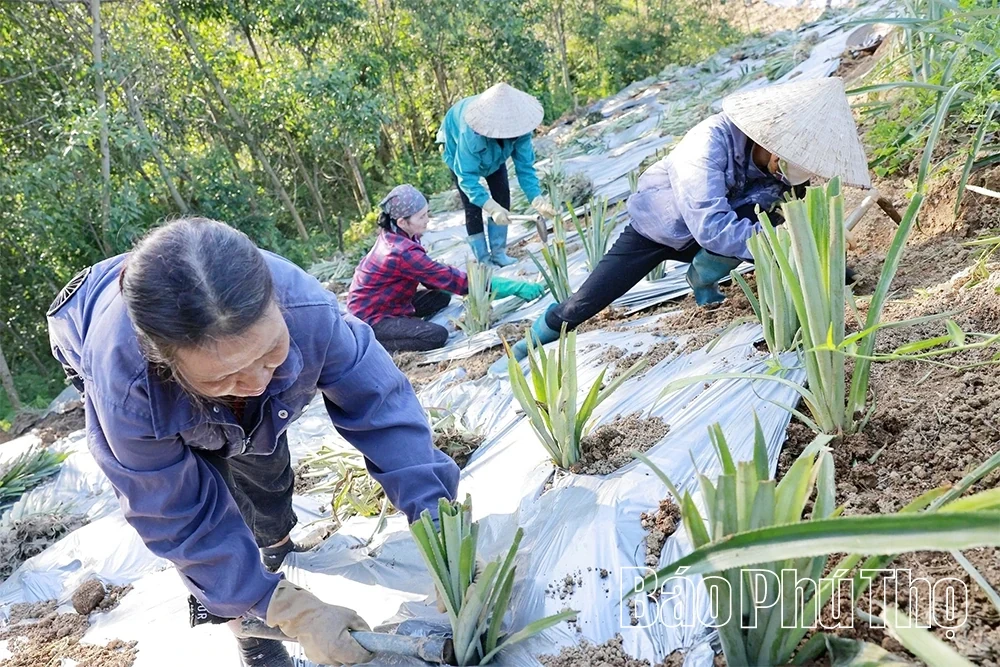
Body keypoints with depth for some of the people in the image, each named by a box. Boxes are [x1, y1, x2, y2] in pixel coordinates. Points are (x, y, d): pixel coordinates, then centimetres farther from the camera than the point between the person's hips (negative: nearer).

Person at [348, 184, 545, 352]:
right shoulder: (402, 253, -30)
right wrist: (516, 288, -28)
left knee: (441, 296, 11)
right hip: (371, 316, -9)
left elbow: (433, 275, 3)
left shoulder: (394, 235, -3)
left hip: (387, 302, 9)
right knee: (437, 336, -20)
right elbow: (449, 279, -28)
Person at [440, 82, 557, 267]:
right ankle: (483, 260, 0)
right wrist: (491, 207, -57)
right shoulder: (471, 133, -46)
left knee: (502, 198, -3)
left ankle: (498, 253, 8)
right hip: (458, 149, -4)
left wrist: (537, 199, -45)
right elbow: (467, 177, -45)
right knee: (473, 206, -10)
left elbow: (525, 167, -31)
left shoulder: (517, 126, -34)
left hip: (493, 151, 4)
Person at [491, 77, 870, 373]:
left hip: (699, 237, 4)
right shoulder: (712, 141, -35)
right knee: (585, 302, -10)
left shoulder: (777, 163, -16)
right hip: (653, 227, -4)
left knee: (764, 222, -27)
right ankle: (526, 347, 15)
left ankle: (704, 279, -3)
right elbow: (712, 226, -43)